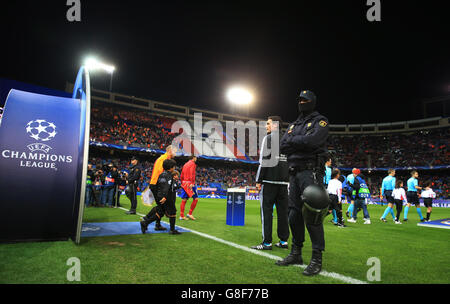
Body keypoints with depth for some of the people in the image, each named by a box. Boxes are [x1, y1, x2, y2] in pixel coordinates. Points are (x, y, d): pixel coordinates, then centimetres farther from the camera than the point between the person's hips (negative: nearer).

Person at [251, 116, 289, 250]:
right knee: (282, 210, 10)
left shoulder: (268, 138, -4)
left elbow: (264, 160, -12)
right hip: (284, 180, 7)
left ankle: (267, 242, -2)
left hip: (270, 179, -7)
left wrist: (258, 180, -9)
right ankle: (283, 241, 15)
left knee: (267, 210, -3)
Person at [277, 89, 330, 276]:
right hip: (294, 172, 7)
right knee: (294, 214, 9)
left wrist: (293, 140, -3)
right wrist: (302, 143, -6)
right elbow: (283, 147, 8)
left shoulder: (320, 121, 3)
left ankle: (317, 259, -3)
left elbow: (313, 140, -18)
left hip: (311, 172, -7)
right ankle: (296, 253, 20)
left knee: (312, 215, -11)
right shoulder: (294, 125, 22)